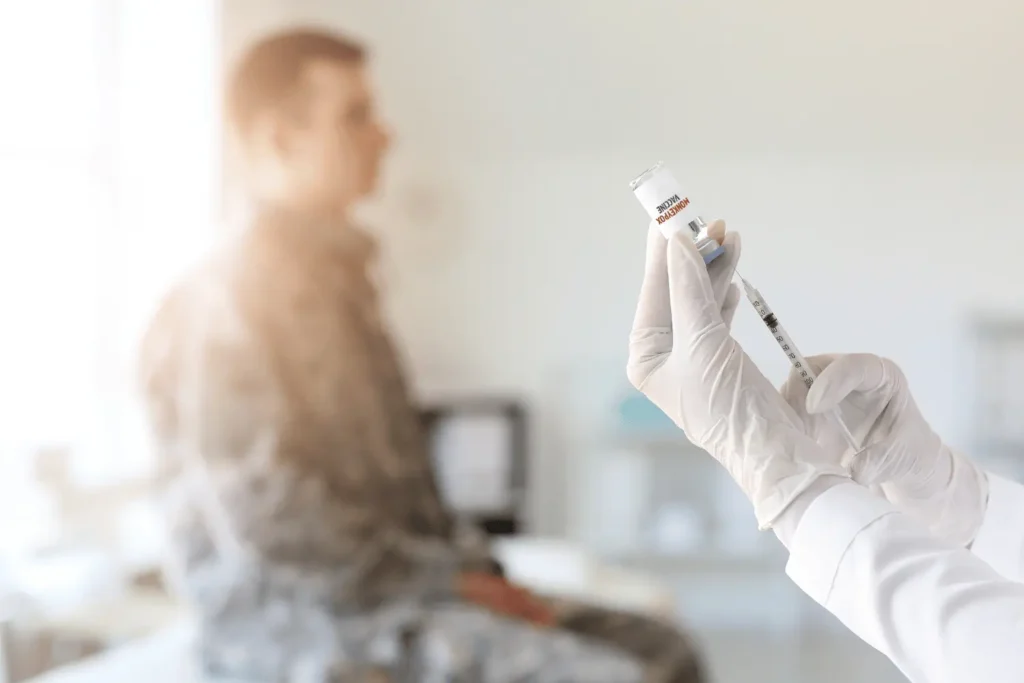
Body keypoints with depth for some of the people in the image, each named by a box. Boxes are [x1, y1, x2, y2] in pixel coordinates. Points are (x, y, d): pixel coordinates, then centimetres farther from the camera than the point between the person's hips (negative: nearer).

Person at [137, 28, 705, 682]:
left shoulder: (341, 282, 17)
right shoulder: (230, 297, -12)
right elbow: (269, 522, -19)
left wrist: (479, 572, 4)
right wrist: (449, 581, -15)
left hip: (386, 584, 9)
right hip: (296, 612, -9)